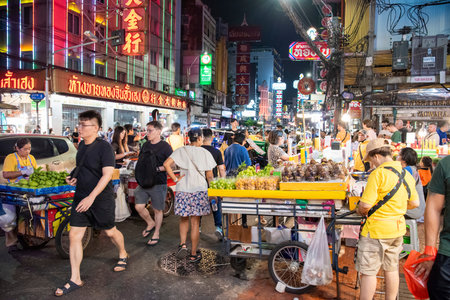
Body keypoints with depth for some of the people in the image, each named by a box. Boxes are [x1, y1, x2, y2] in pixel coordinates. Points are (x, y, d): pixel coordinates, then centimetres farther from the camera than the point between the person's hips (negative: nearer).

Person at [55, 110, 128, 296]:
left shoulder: (104, 147, -17)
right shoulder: (82, 145, 7)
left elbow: (107, 174, -23)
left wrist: (91, 197, -28)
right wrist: (73, 177, 2)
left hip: (102, 199, -7)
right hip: (80, 198, 7)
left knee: (110, 231, 12)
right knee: (74, 235, 2)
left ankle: (123, 255, 43)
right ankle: (75, 280, 13)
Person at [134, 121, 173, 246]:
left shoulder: (165, 146, -8)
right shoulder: (145, 145, 11)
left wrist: (157, 169, -20)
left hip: (159, 184, -5)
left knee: (157, 210, 6)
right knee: (139, 207, 1)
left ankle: (156, 234, 24)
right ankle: (150, 223, 29)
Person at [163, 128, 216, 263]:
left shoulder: (181, 151, 2)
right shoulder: (205, 153, -3)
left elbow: (166, 164, -9)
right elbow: (209, 175, 0)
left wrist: (175, 179, -3)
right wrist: (209, 184, 19)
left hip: (182, 190, 2)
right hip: (199, 190, -1)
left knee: (184, 219, 21)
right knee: (195, 222, 7)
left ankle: (182, 245, 6)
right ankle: (193, 254, 16)